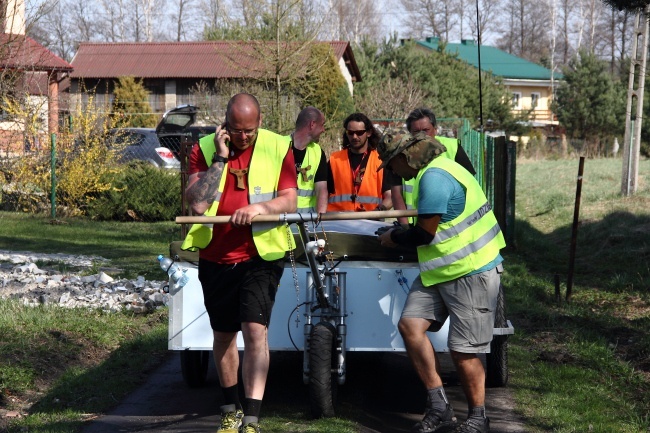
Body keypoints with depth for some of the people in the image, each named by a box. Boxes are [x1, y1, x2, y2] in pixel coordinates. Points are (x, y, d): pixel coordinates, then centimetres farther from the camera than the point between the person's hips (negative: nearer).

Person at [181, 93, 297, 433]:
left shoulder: (278, 148, -2)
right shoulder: (204, 149, -2)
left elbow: (289, 201, -7)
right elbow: (197, 203, -13)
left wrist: (260, 207, -25)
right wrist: (220, 158, -17)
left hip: (260, 255, -2)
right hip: (216, 257, 2)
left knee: (255, 330, -15)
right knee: (223, 335, 13)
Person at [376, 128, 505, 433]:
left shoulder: (434, 178, -20)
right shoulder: (436, 169, 12)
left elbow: (426, 233, -19)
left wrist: (395, 238, -3)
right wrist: (402, 233, 16)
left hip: (471, 274, -10)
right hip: (439, 271, 10)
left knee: (463, 350, -3)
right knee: (410, 325, -2)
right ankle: (438, 408, 2)